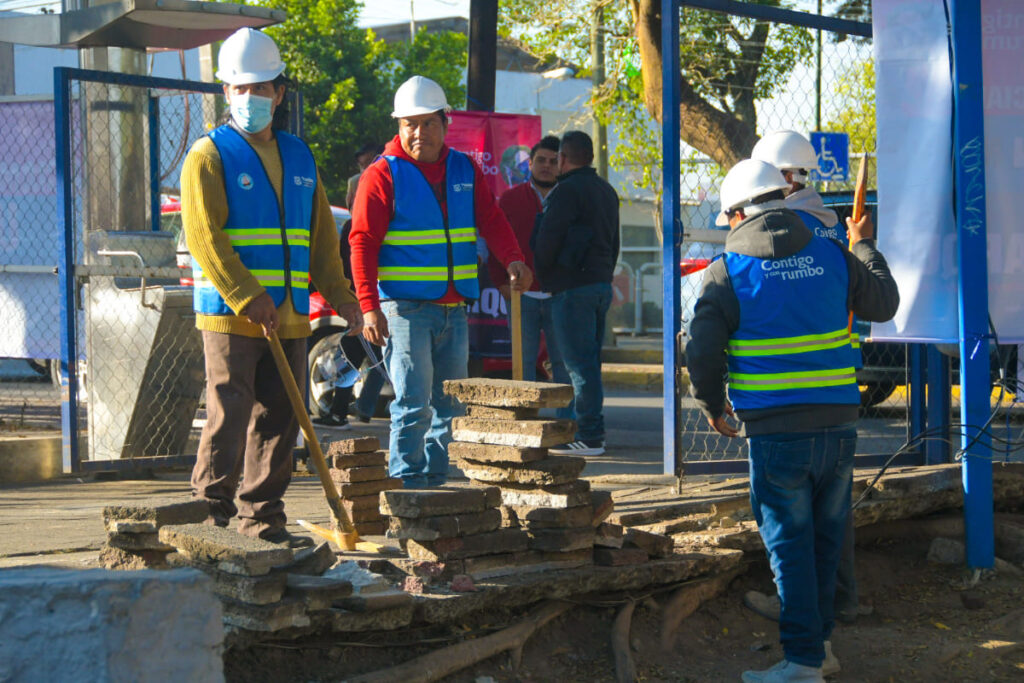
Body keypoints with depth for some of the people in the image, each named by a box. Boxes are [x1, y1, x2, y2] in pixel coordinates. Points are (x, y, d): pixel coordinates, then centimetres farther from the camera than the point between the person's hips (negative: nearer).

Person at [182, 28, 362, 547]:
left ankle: (264, 520, 17)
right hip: (230, 315, -6)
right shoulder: (210, 155, -3)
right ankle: (210, 515, 2)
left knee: (280, 420, 8)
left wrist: (341, 296, 11)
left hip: (290, 318, 6)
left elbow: (321, 236, 20)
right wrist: (248, 298, -19)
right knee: (229, 416, -7)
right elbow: (204, 237, -13)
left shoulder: (299, 157, 16)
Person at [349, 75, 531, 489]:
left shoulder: (466, 170, 13)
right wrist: (370, 306, -17)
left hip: (454, 310, 6)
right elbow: (362, 242, -8)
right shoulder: (383, 175, -3)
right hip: (405, 309, -6)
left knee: (450, 406, 8)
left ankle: (436, 482, 17)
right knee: (414, 404, -9)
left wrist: (513, 260, -14)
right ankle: (407, 487, -1)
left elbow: (491, 219, 7)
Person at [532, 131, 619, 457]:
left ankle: (588, 437, -8)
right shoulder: (607, 191, 18)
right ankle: (594, 431, 15)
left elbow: (546, 241, -15)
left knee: (579, 364, -8)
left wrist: (541, 275, 1)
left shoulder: (567, 190, -11)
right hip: (602, 284, 9)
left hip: (572, 287, -9)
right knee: (591, 363, 13)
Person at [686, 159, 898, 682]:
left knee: (789, 543, 3)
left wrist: (712, 405, 12)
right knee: (825, 540, 16)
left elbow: (702, 353, -6)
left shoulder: (728, 271, -5)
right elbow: (884, 304, 20)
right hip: (838, 424, 4)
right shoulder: (833, 257, 4)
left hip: (775, 432, -3)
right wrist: (864, 247, 35)